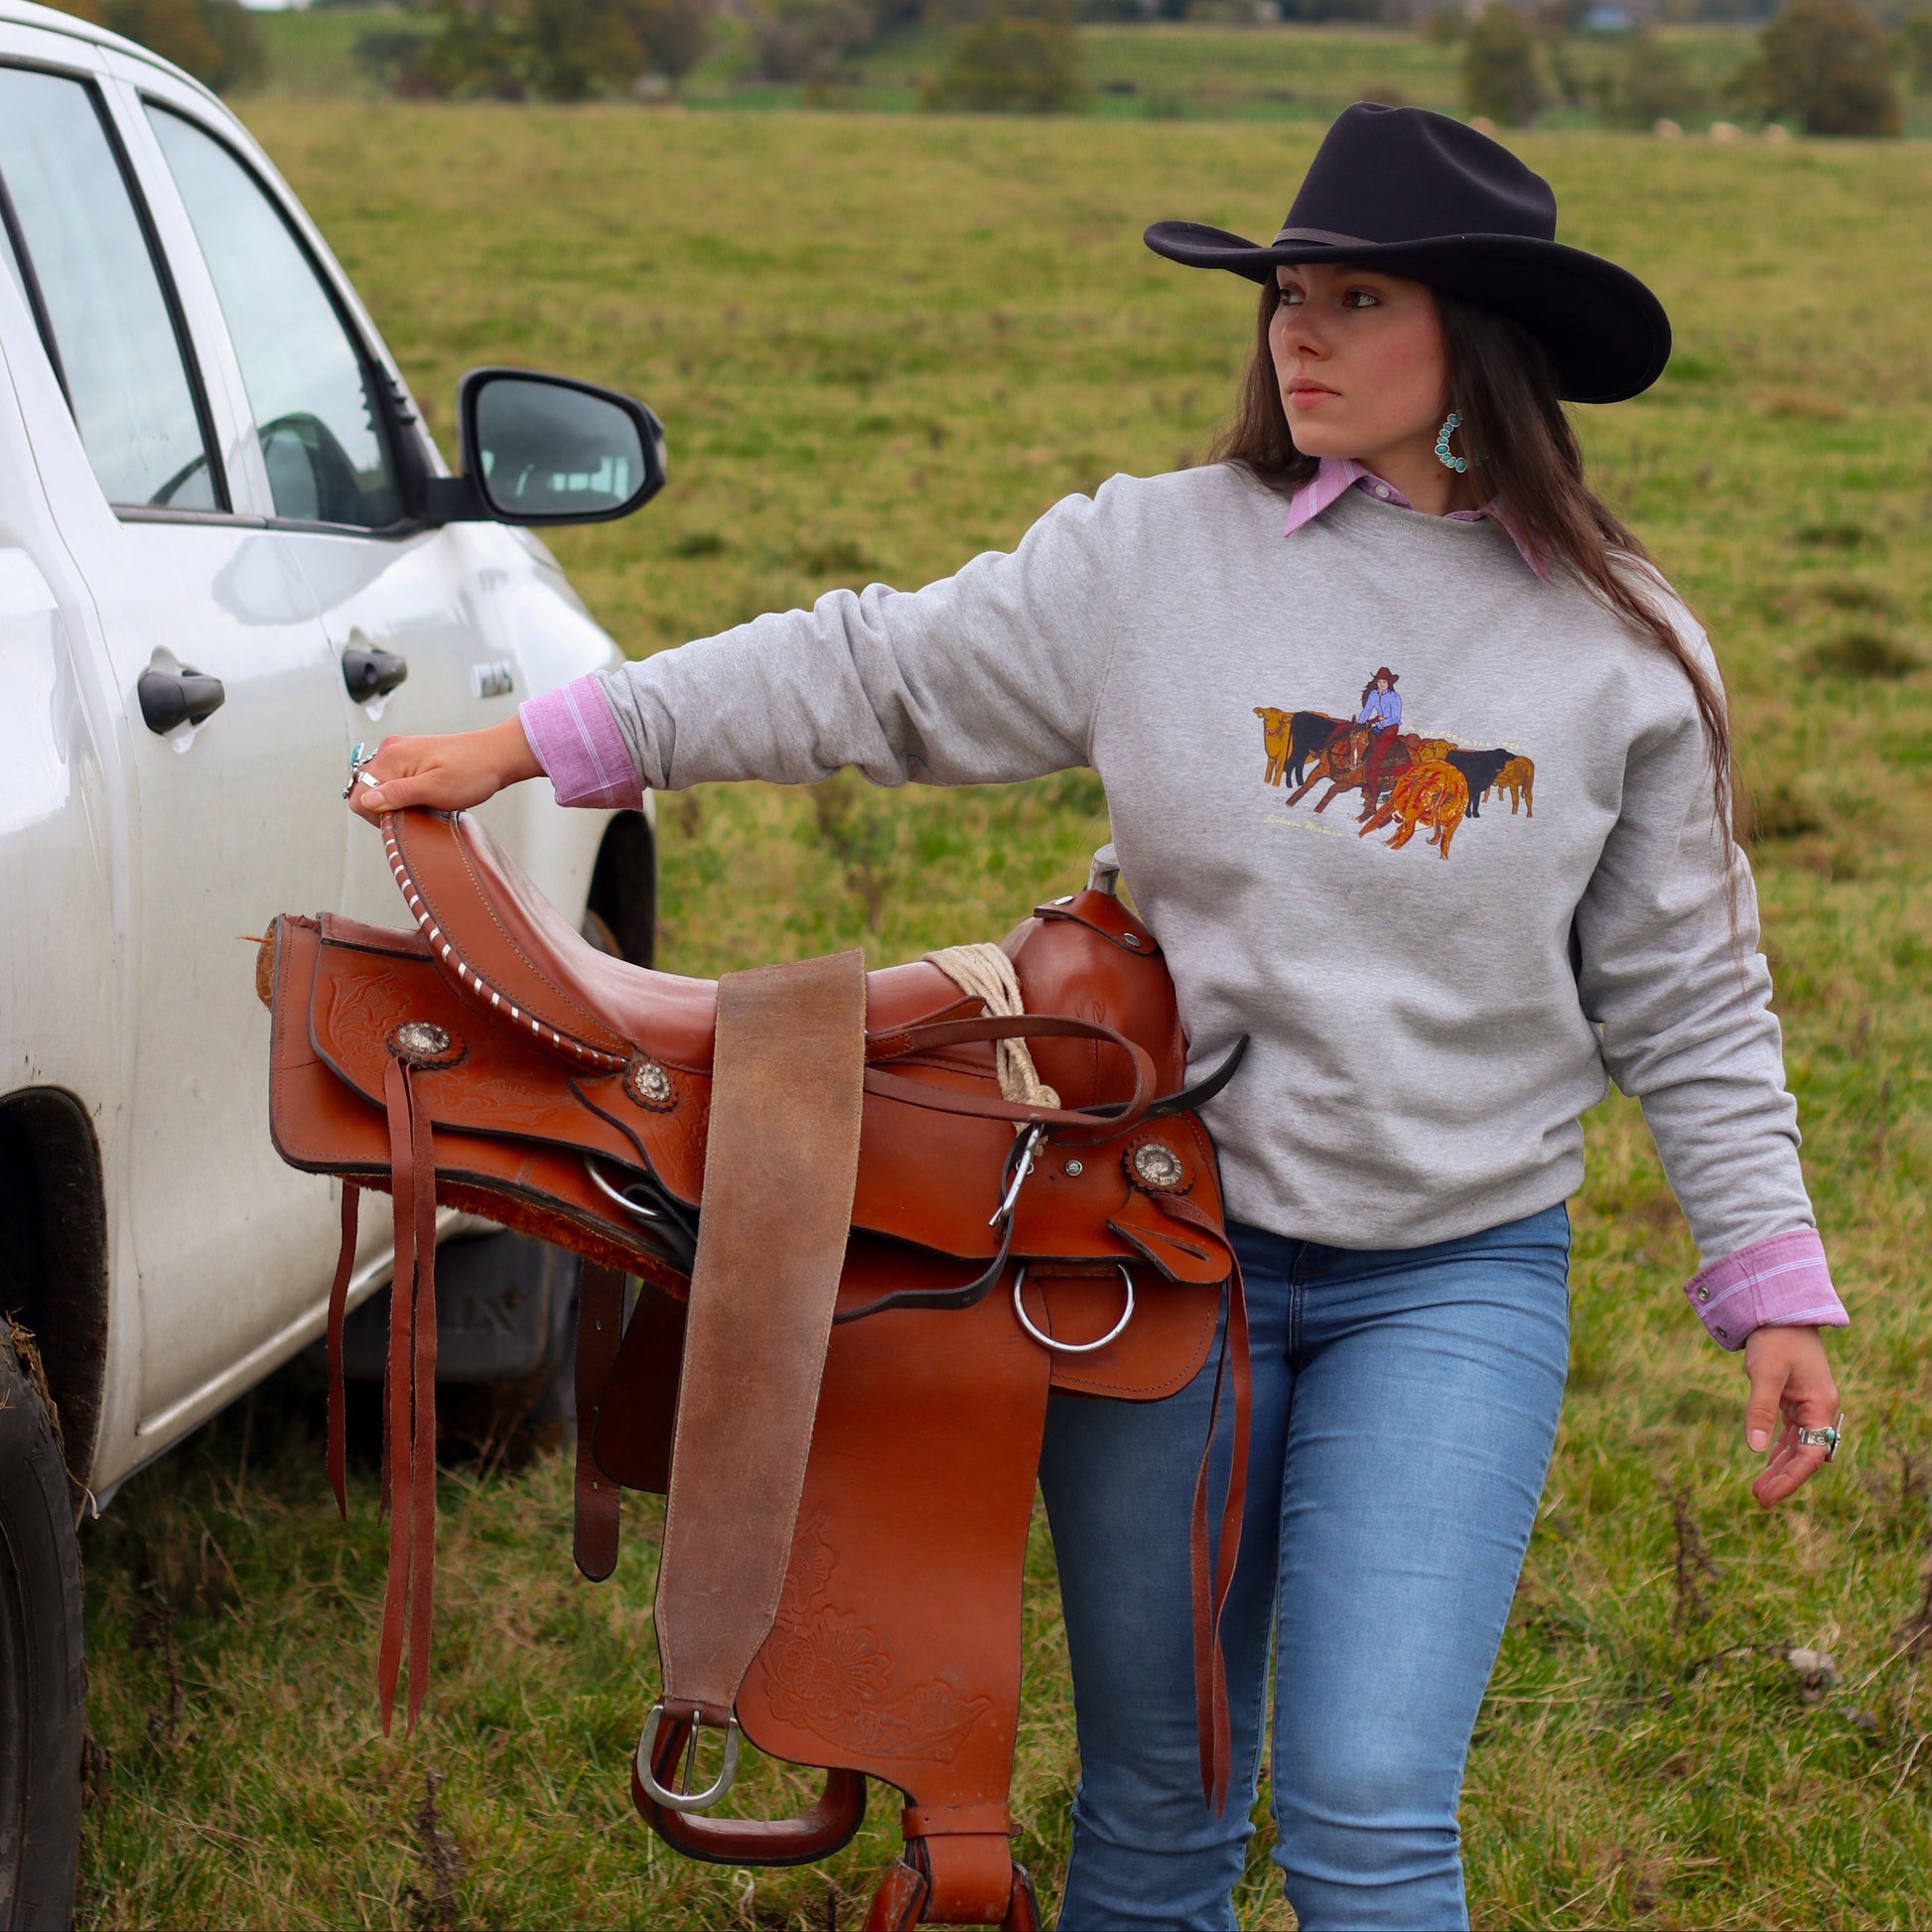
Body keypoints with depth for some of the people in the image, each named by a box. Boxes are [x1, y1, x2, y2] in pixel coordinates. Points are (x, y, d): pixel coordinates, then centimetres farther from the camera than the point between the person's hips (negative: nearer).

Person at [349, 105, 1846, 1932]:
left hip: (1455, 1283, -1)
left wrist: (1774, 1290, 3)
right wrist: (526, 746, -1)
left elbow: (1685, 1002, 6)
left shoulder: (1620, 650, -1)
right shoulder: (1150, 560, -3)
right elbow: (867, 671, 1)